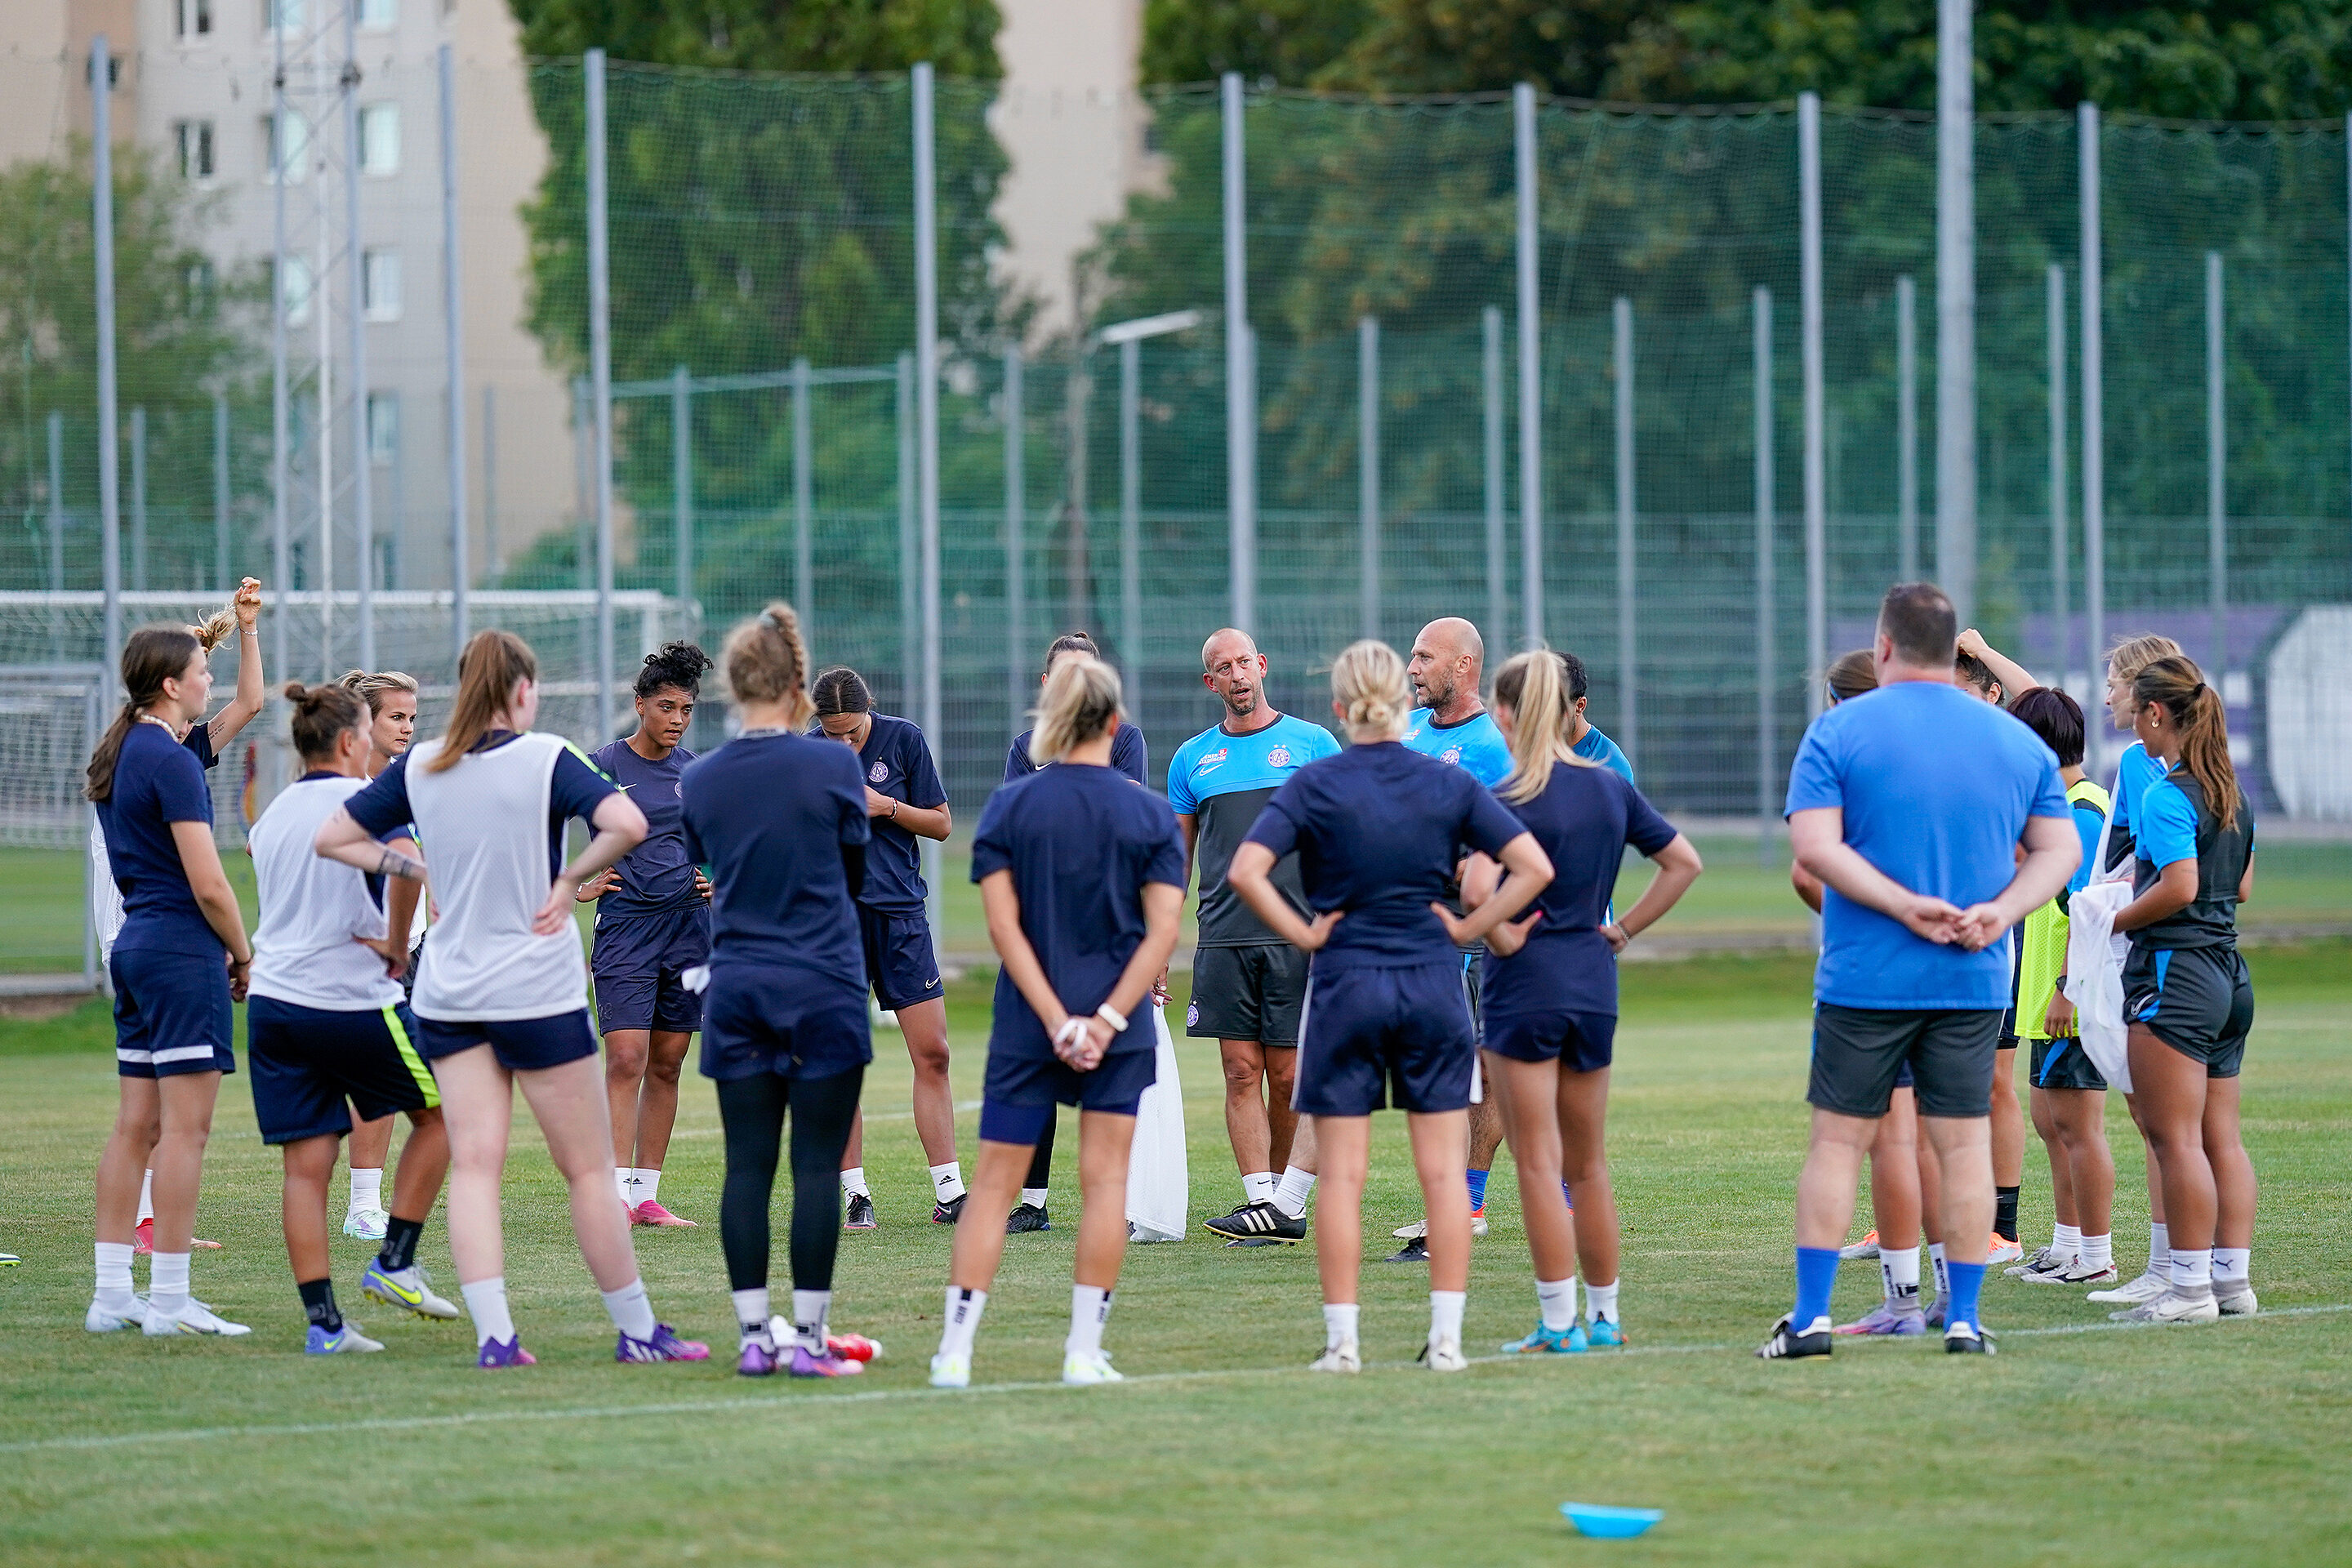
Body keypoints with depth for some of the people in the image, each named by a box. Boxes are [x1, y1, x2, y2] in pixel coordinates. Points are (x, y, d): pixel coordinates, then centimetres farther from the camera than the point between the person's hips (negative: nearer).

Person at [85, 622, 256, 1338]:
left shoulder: (118, 755, 12)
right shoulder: (172, 762, -15)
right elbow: (208, 884, -16)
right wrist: (245, 956, -4)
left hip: (135, 947, 9)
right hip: (183, 950, -9)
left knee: (136, 1125, 10)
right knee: (186, 1127, -7)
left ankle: (111, 1294, 11)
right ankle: (168, 1300, -7)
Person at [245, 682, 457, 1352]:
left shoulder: (274, 812, 14)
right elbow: (407, 863, -24)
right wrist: (398, 947, -10)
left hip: (272, 998, 6)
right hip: (351, 999, -6)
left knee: (305, 1167, 3)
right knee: (438, 1113, 16)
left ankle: (322, 1321, -1)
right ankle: (394, 1263, 9)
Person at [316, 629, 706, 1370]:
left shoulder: (419, 768, 3)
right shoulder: (546, 759, -10)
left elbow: (332, 837, 10)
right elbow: (627, 824, -25)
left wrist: (412, 868, 11)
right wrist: (570, 880, -11)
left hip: (446, 996, 4)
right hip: (538, 993, -4)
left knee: (473, 1164, 2)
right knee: (588, 1168, 4)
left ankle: (493, 1333, -9)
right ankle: (638, 1330, 11)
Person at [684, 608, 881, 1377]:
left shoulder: (700, 780, 2)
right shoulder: (833, 767, -8)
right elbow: (854, 871, 5)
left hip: (736, 992, 3)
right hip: (823, 989, -3)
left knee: (748, 1164, 5)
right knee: (817, 1164, -1)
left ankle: (755, 1336, 4)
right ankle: (809, 1336, -2)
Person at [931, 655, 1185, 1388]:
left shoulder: (1009, 807, -1)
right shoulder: (1151, 813, -1)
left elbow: (1003, 924, -6)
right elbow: (1164, 929, -8)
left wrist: (1055, 1019, -8)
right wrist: (1108, 1018, -9)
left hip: (1028, 1025, 0)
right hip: (1118, 1029, 0)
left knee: (995, 1181, 5)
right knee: (1105, 1178, 5)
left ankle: (954, 1349, 1)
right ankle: (1085, 1351, 3)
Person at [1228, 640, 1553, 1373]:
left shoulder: (1315, 784, -6)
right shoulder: (1449, 784, 1)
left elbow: (1245, 871, -16)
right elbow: (1533, 867, -2)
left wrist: (1303, 934, -7)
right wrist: (1469, 928, 2)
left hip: (1345, 984, -2)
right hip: (1434, 983, 2)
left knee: (1342, 1174, 3)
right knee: (1443, 1169, 5)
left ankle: (1342, 1340, 2)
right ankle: (1447, 1337, 3)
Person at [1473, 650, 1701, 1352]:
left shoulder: (1510, 801, -13)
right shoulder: (1612, 788, 5)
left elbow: (1477, 889, -29)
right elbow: (1684, 862, 12)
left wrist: (1502, 938, -12)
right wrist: (1624, 929, 11)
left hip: (1523, 984, -6)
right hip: (1594, 983, 6)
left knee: (1538, 1164, -1)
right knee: (1589, 1164, 15)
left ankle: (1558, 1324, -1)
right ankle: (1604, 1315, 20)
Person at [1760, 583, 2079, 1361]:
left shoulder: (1839, 730, -3)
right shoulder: (2016, 741, 8)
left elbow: (1815, 845, -12)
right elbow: (2061, 849, 6)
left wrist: (1906, 905, -14)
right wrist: (2000, 910, -7)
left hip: (1864, 977, -2)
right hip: (1974, 980, 2)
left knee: (1838, 1140, 4)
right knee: (1963, 1143, 6)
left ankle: (1810, 1316, 4)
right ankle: (1964, 1318, 6)